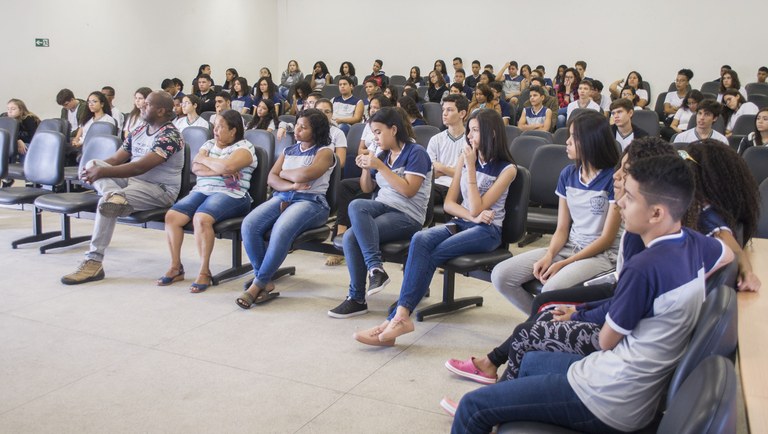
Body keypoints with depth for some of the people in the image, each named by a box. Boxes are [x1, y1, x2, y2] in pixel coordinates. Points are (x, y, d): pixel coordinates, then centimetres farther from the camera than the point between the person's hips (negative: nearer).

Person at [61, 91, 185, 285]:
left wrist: (102, 172, -25)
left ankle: (94, 263, -22)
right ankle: (113, 195, -36)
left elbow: (139, 167, -24)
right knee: (93, 164, -6)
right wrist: (95, 168, -10)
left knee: (107, 203, -29)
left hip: (159, 189, -8)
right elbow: (115, 159, 12)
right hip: (132, 180, 9)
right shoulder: (138, 131, 13)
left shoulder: (169, 136, -15)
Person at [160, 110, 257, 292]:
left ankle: (204, 272, -23)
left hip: (230, 195, -6)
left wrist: (203, 159, -2)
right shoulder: (209, 144, 21)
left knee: (202, 218, -34)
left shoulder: (244, 147, 1)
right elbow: (195, 168, 7)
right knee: (172, 216, -17)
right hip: (201, 191, 7)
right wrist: (219, 170, -8)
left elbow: (227, 166, -19)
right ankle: (175, 267, -5)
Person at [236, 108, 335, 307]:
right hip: (282, 197, 6)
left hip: (311, 201, -6)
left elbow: (305, 174, -15)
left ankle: (258, 284, -23)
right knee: (249, 225, -23)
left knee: (281, 230, -36)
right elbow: (271, 179, 11)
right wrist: (292, 185, -8)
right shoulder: (288, 151, 23)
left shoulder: (324, 151, 4)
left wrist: (284, 173, 4)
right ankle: (265, 283, -18)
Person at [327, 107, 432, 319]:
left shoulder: (416, 153, -4)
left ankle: (357, 298, -17)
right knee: (356, 205, -28)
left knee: (352, 236, -26)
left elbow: (408, 190, -16)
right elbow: (367, 189, 23)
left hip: (408, 216, -7)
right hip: (382, 207, 7)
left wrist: (380, 167, -17)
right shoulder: (383, 155, 16)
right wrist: (366, 169, 3)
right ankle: (375, 268, -29)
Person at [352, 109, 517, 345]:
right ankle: (401, 316, -40)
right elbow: (449, 203, 8)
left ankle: (398, 317, -32)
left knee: (429, 255, -30)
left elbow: (477, 209, -12)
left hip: (487, 230, -4)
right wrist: (471, 216, -11)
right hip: (460, 223, 4)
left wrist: (471, 168, -13)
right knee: (420, 240, -30)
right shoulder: (465, 157, 12)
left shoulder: (507, 168, -3)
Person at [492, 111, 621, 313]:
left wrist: (564, 264, -19)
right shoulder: (568, 174, 6)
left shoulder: (614, 179, -12)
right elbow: (562, 229, 7)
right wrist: (549, 256, -14)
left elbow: (607, 238, -13)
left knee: (552, 289, -36)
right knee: (501, 276, -10)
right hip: (568, 247, 6)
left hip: (601, 254, -6)